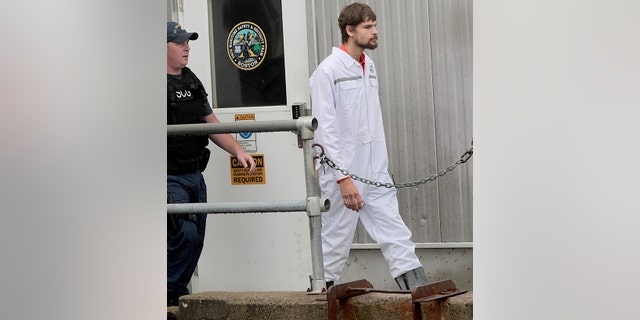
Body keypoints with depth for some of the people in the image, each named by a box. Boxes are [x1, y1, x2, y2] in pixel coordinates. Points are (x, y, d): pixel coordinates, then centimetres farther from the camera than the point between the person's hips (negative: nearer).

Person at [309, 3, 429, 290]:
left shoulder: (369, 66, 13)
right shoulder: (328, 71, -11)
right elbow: (325, 130, -15)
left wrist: (382, 165, 14)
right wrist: (343, 178, -19)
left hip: (375, 170, 7)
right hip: (343, 171, -7)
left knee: (395, 234, 2)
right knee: (336, 238, 3)